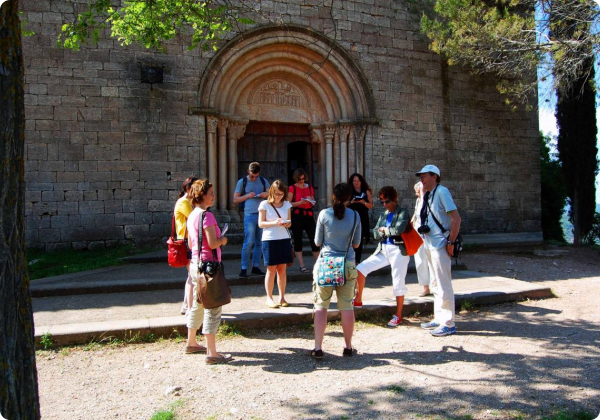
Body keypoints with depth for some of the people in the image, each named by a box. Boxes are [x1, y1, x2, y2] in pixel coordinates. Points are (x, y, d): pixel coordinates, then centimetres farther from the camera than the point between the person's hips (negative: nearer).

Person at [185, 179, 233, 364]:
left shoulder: (192, 215, 11)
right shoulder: (207, 215, -17)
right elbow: (213, 243, -23)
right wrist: (223, 240, -3)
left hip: (195, 264, 10)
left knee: (198, 305, 22)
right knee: (213, 308, -4)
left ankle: (191, 343, 36)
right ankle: (212, 353, -1)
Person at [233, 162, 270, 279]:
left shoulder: (263, 181, 13)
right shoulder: (242, 182, 4)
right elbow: (235, 199, 3)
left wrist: (267, 194, -5)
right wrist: (248, 196, -12)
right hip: (250, 214, -4)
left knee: (260, 242, 6)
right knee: (248, 242, -9)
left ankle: (255, 266, 15)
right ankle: (244, 269, -4)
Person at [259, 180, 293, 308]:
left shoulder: (286, 204, 9)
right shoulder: (265, 204, -3)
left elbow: (289, 222, 13)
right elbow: (260, 223, -5)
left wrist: (286, 224, -10)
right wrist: (274, 222, -19)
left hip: (284, 239, 4)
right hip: (269, 240, -4)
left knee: (282, 269, 7)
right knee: (271, 270, 0)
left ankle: (282, 297, 16)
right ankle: (269, 298, 10)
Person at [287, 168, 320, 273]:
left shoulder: (310, 188, 13)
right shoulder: (292, 188, 1)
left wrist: (311, 201, 0)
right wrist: (300, 202, -17)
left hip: (309, 215, 3)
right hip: (297, 216, -3)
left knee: (314, 239, -1)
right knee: (298, 240, 1)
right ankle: (302, 266, 7)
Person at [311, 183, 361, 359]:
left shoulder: (324, 214, -6)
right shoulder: (355, 216, -2)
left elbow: (317, 242, 1)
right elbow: (356, 244, 6)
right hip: (347, 265, 1)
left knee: (321, 306, 6)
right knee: (346, 306, 9)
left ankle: (318, 347, 4)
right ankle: (348, 347, 18)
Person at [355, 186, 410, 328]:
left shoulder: (402, 212, -5)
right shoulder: (383, 215, 14)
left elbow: (398, 229, -21)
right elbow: (375, 233, 8)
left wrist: (384, 230, -5)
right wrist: (389, 232, -9)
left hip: (398, 251, -6)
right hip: (383, 250, 6)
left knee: (398, 284, 0)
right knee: (361, 269, -3)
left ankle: (398, 316, 14)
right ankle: (358, 300, 11)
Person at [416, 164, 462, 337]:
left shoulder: (442, 192, -13)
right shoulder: (427, 195, 13)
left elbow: (456, 218, -17)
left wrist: (451, 242, -18)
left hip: (440, 245, -9)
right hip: (429, 245, 10)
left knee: (443, 285, -5)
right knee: (435, 284, 16)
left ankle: (448, 324, 2)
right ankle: (439, 319, 25)